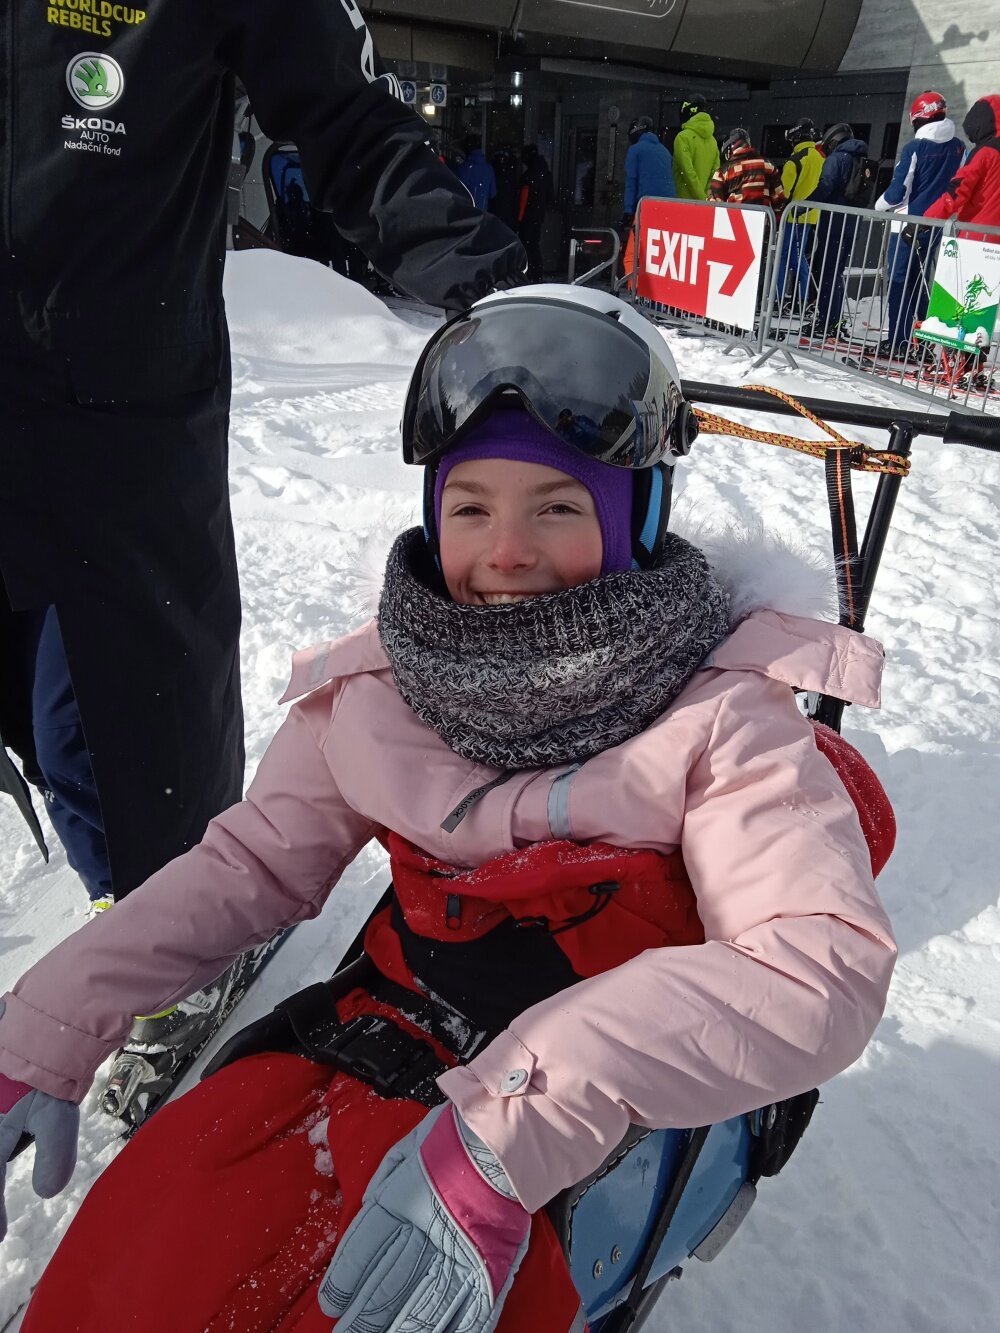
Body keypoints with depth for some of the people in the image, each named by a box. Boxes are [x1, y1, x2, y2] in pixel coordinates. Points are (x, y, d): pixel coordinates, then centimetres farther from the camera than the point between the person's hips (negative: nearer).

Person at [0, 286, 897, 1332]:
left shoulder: (719, 706, -8)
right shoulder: (379, 682, 4)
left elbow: (824, 966, -19)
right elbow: (249, 862, 12)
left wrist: (505, 1130, -31)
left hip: (599, 1125, -3)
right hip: (375, 1036, 4)